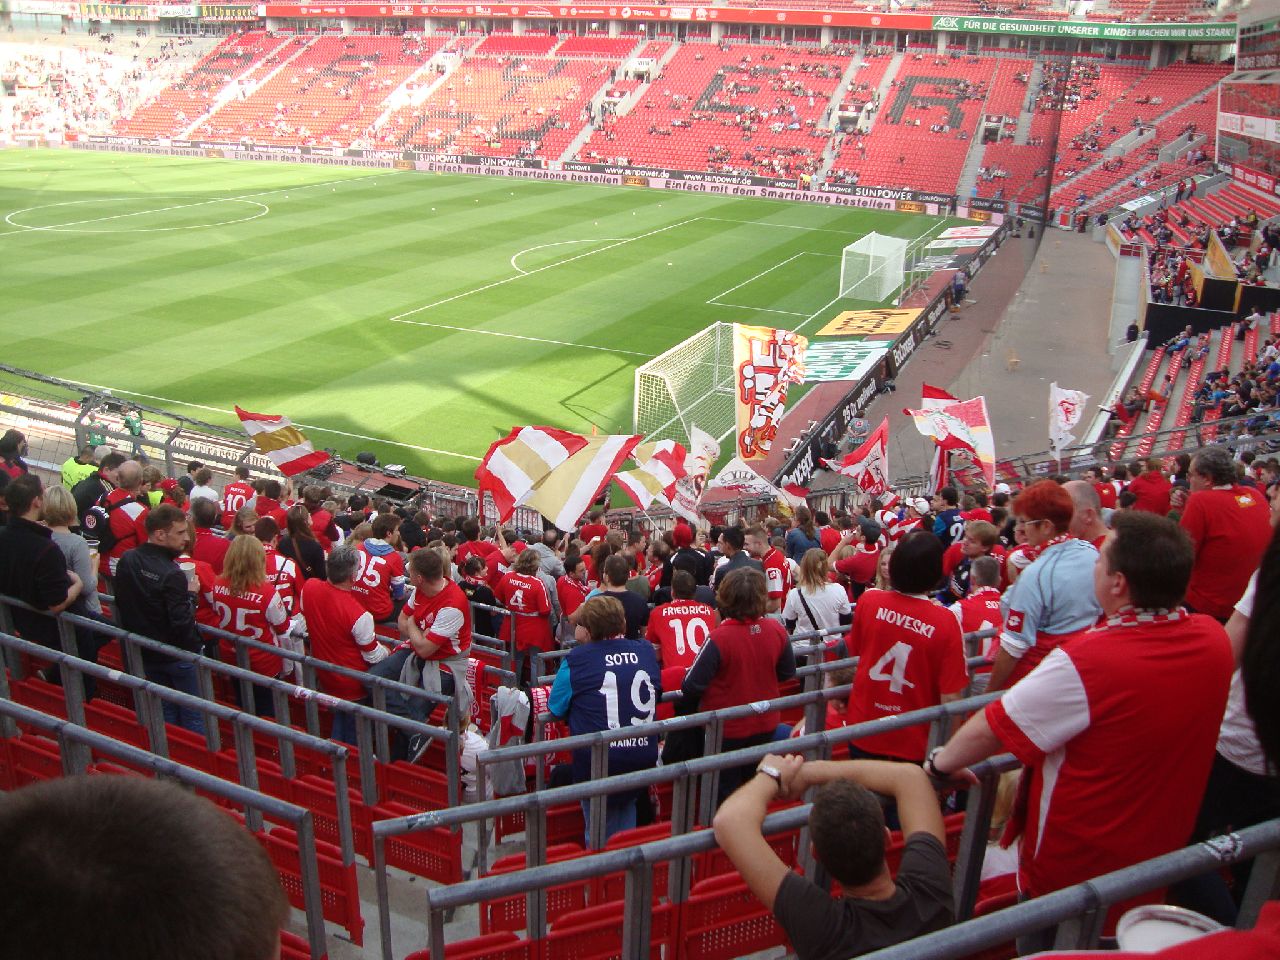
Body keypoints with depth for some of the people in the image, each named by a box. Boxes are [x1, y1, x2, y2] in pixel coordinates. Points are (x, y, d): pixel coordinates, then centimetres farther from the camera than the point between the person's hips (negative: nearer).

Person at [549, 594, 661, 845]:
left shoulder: (576, 659, -9)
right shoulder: (646, 651, 3)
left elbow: (555, 709, -3)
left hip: (599, 763, -3)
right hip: (644, 758, 4)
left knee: (601, 834, 17)